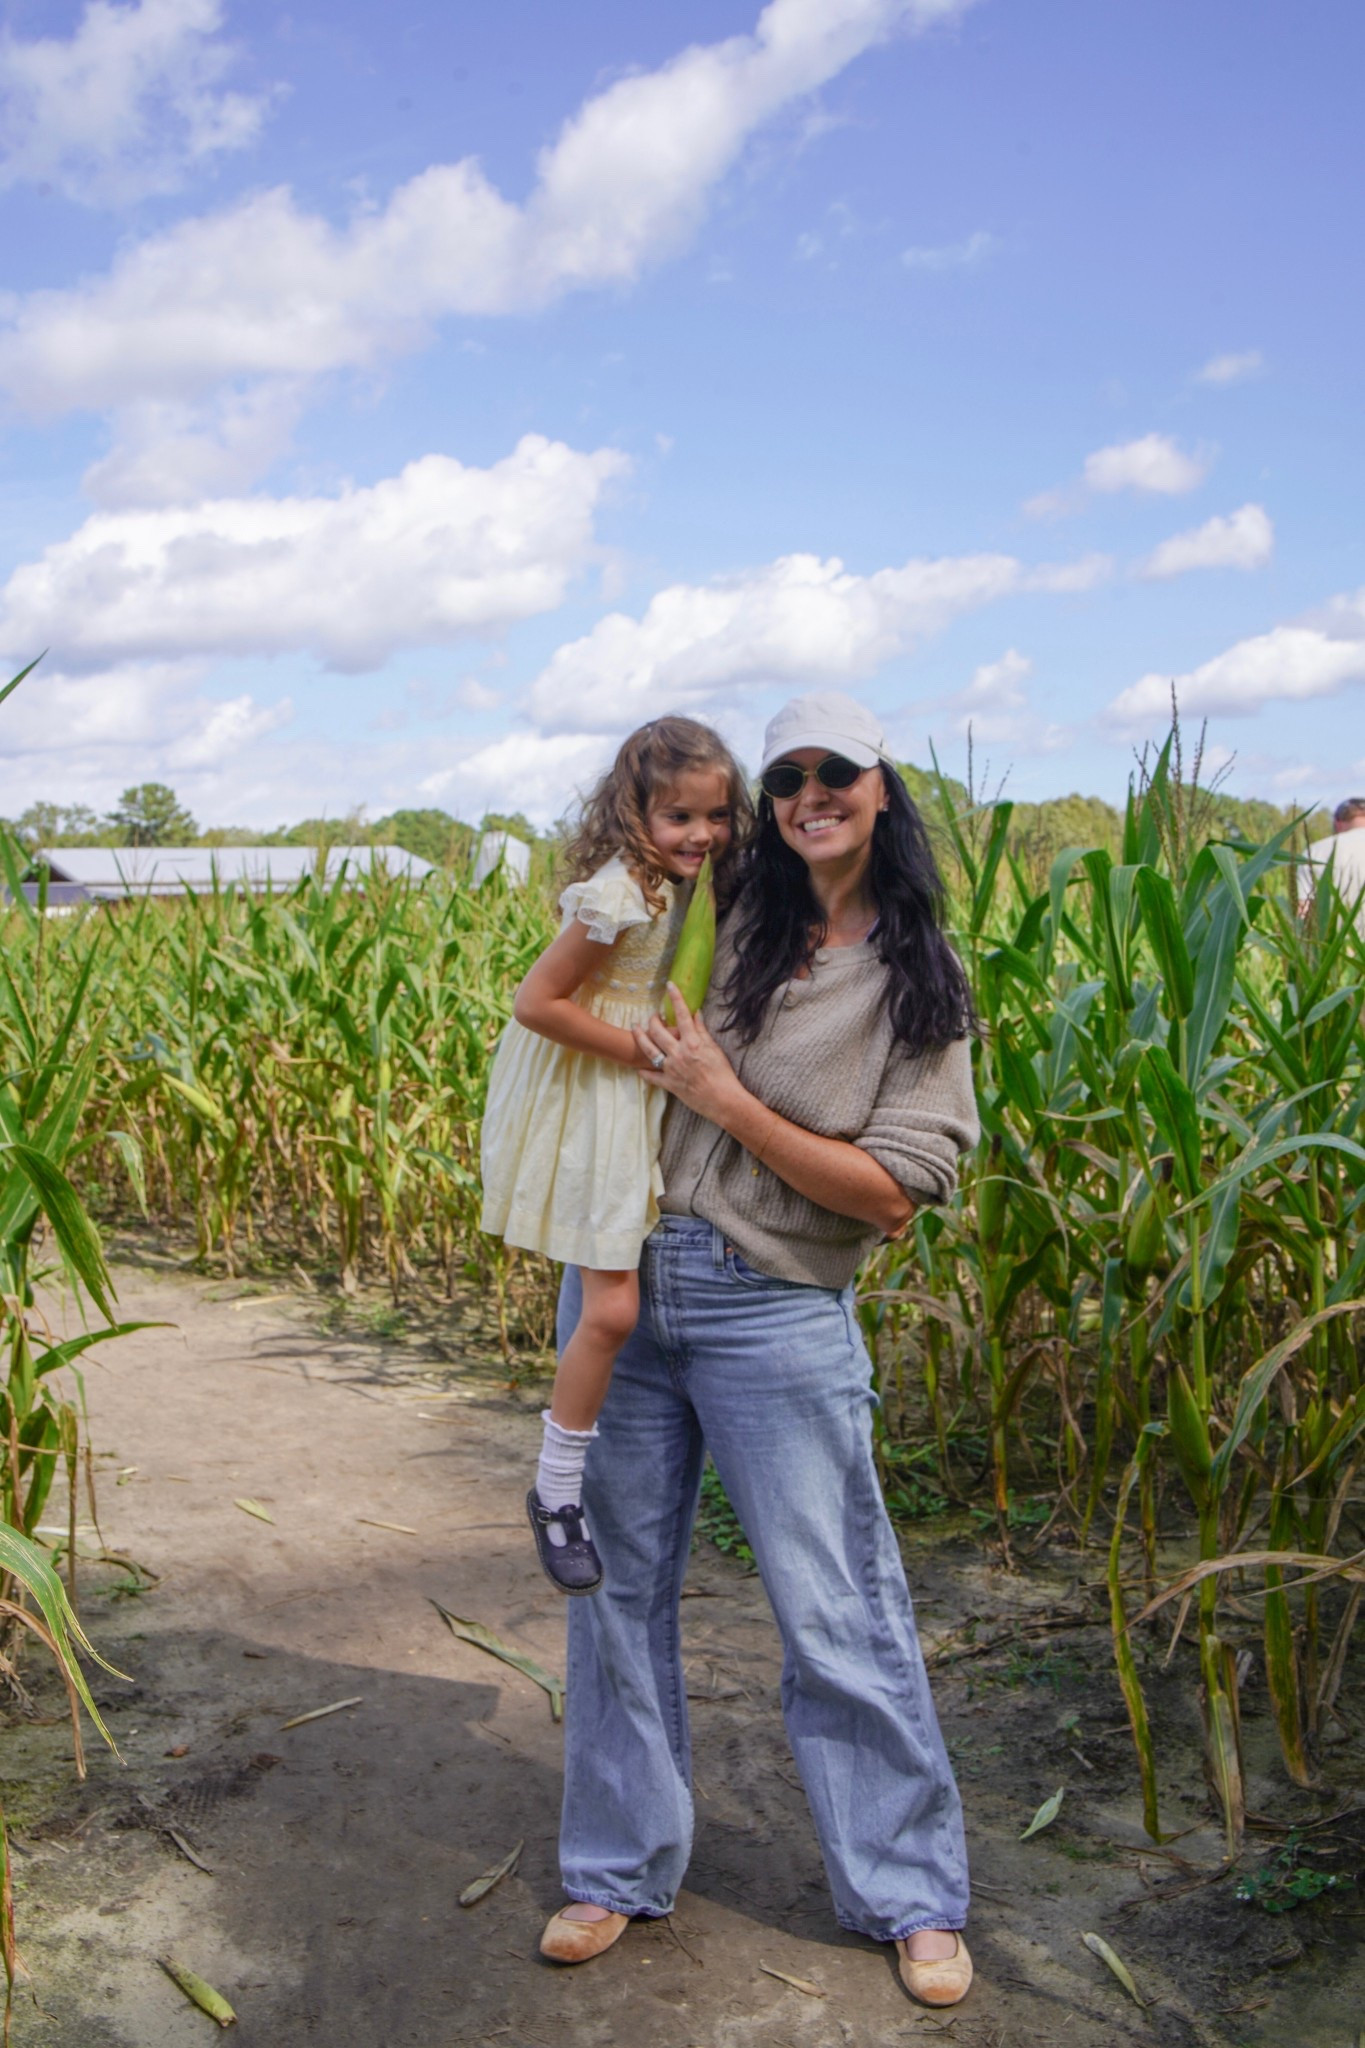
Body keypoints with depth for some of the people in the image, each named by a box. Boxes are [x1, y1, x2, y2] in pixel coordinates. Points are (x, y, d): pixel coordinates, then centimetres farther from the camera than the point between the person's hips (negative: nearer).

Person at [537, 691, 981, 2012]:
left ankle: (911, 1896, 26)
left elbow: (891, 1189, -11)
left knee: (838, 1617, 5)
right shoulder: (715, 921, 4)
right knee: (617, 1586, 13)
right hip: (623, 1281, 4)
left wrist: (728, 1101, -15)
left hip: (775, 1313, -3)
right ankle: (619, 1870, 33)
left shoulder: (918, 985, -3)